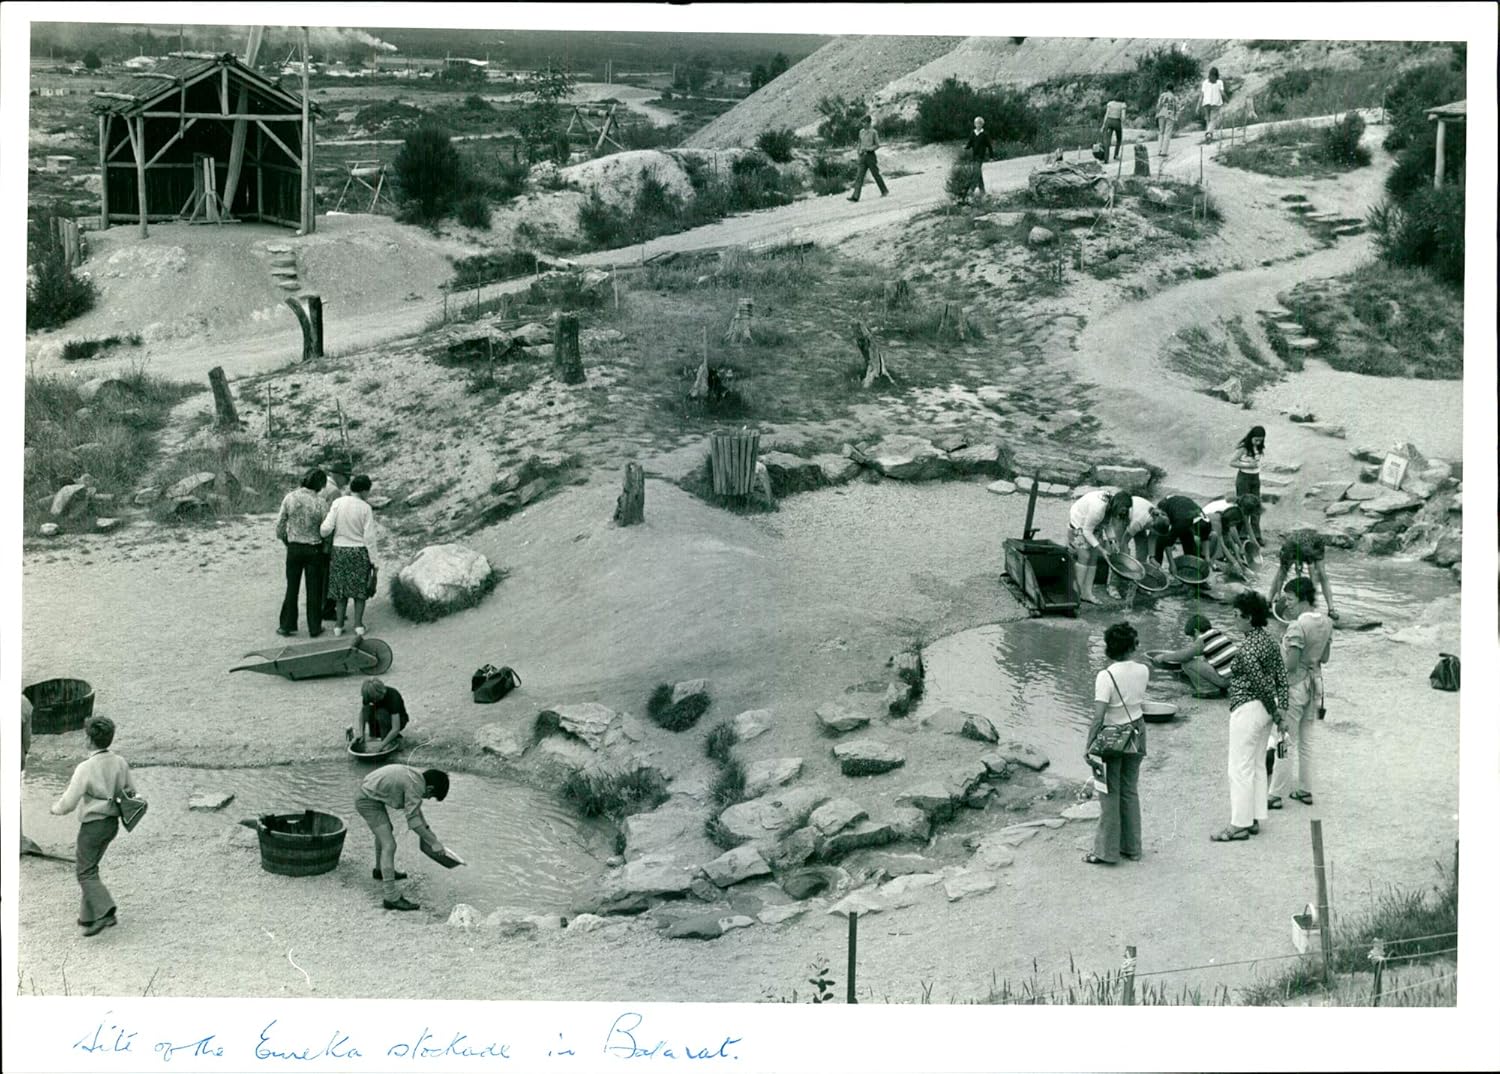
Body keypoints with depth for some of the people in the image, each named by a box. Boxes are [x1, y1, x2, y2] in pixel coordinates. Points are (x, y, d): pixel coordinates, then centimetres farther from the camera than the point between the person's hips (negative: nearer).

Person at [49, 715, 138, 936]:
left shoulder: (85, 768, -21)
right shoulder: (120, 763, -3)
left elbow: (69, 803, -18)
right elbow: (131, 793, 8)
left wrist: (56, 808, 3)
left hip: (92, 825, -7)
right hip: (112, 822, 7)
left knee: (86, 873, 2)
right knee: (89, 867, 20)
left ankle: (106, 912, -12)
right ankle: (88, 915, 23)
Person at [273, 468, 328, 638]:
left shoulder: (289, 498, -10)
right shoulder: (319, 503, -16)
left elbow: (280, 524, -4)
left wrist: (284, 541, 14)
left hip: (294, 547, 2)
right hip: (314, 548, -2)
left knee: (292, 588, 12)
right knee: (314, 589, 8)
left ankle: (287, 626, 15)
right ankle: (314, 627, 14)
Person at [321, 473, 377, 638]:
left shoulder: (338, 503, -8)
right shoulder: (366, 508, -11)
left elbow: (326, 529, -12)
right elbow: (369, 536, -11)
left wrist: (322, 532, 11)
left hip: (340, 550, 2)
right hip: (359, 551, -2)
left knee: (341, 587, 13)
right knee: (360, 588, 12)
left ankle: (339, 626, 13)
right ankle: (358, 625, 10)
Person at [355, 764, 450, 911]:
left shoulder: (417, 776, 6)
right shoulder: (415, 786, -23)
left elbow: (414, 807, 21)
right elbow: (413, 820, -24)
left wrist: (427, 830, 19)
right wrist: (433, 842, -19)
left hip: (368, 793, 11)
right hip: (369, 802, -11)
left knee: (386, 831, 33)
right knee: (389, 846, -14)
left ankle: (380, 870, 56)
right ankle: (392, 898, -17)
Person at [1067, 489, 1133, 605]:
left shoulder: (1112, 505, -14)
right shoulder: (1098, 508, -38)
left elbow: (1108, 524, 1)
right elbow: (1087, 531, -30)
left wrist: (1112, 541, -12)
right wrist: (1100, 548, -29)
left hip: (1094, 526, 8)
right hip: (1079, 523, -8)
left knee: (1093, 558, 2)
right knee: (1084, 556, -15)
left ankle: (1087, 593, 4)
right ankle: (1078, 593, -10)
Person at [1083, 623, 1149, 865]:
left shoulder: (1106, 676, -22)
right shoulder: (1143, 671, -7)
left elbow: (1098, 716, -24)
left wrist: (1089, 745, -17)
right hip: (1136, 733, 5)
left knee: (1110, 794, 4)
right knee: (1130, 791, 17)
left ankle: (1107, 851, 10)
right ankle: (1132, 847, 25)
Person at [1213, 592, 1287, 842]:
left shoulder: (1247, 648, -21)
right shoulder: (1268, 640, 8)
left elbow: (1260, 683, -19)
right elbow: (1281, 676, 7)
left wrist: (1274, 711, -7)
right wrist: (1281, 709, 4)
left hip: (1247, 709, -10)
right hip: (1264, 709, 10)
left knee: (1240, 768, -2)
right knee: (1256, 764, 18)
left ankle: (1239, 825, 3)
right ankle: (1254, 819, 24)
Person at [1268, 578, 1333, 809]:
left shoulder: (1297, 627, -24)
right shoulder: (1326, 623, 1)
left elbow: (1290, 664, -23)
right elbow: (1325, 657, 10)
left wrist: (1282, 647, -7)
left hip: (1295, 686, -8)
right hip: (1314, 683, 8)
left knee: (1287, 742, 1)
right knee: (1306, 740, 18)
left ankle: (1277, 794, 7)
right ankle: (1305, 790, 26)